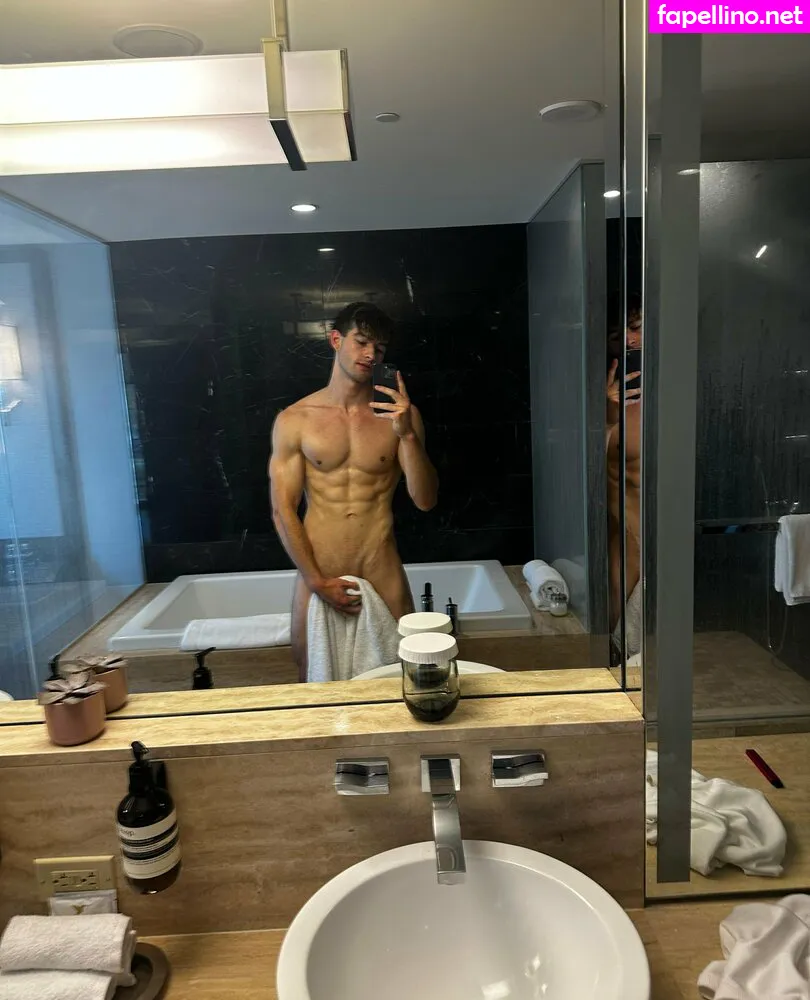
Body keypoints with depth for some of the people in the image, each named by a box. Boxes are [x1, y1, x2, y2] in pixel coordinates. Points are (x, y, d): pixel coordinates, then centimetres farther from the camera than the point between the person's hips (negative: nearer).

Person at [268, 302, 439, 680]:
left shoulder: (399, 414, 0)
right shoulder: (294, 420, -2)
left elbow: (425, 501, -6)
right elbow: (283, 510, -3)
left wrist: (407, 434, -20)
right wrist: (317, 581, -8)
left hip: (382, 571, 1)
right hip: (316, 573, 0)